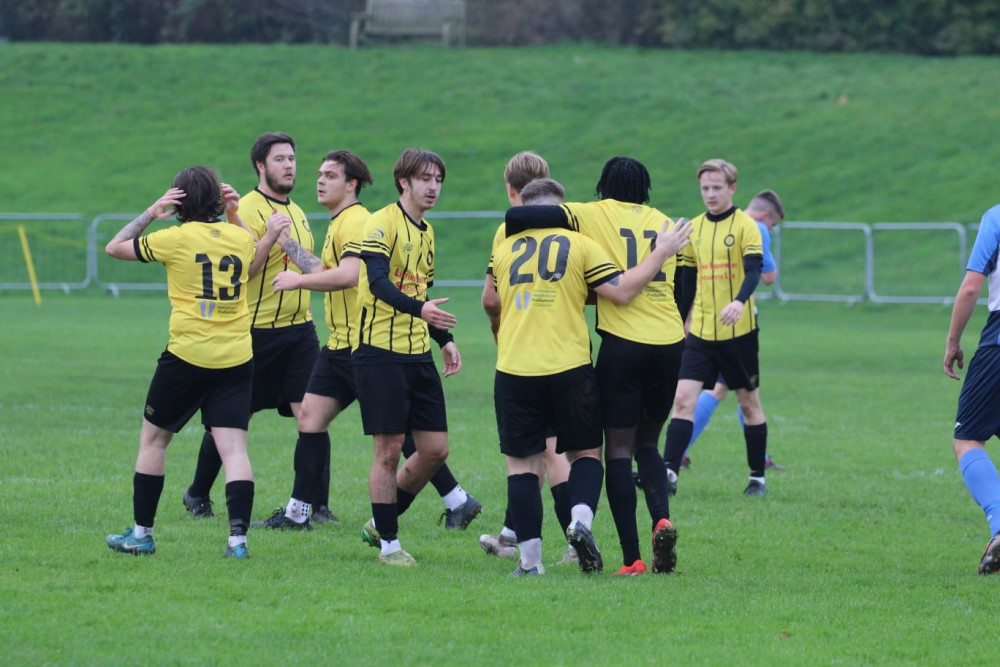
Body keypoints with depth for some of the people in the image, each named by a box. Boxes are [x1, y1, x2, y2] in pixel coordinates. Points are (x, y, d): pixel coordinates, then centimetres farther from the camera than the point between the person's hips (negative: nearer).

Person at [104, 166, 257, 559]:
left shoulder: (176, 238, -7)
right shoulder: (240, 238, 5)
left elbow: (115, 247, 6)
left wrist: (150, 214, 7)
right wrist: (234, 216, 20)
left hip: (187, 357, -3)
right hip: (237, 359, 3)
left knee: (153, 438, 13)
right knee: (234, 448, -1)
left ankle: (142, 533, 16)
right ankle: (238, 537, -13)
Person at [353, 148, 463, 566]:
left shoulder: (426, 233, 17)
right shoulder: (382, 224, -9)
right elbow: (378, 283, -23)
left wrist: (444, 339, 15)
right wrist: (419, 308, -38)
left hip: (419, 355, 8)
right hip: (380, 352, -8)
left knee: (435, 449, 5)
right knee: (389, 449, -6)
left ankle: (381, 523, 21)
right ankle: (388, 543, 4)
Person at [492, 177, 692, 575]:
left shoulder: (504, 249, 10)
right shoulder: (579, 244, 1)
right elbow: (621, 291, -7)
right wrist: (661, 253, 1)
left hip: (514, 368, 1)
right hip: (570, 368, -1)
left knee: (521, 462, 5)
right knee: (586, 452, 14)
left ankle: (529, 559, 0)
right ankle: (581, 518, -13)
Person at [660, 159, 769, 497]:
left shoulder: (745, 226, -6)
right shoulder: (693, 228, 9)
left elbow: (754, 270, -20)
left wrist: (739, 302, -38)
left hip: (738, 331, -4)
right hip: (700, 331, 4)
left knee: (748, 401, 7)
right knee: (683, 398, -10)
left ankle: (757, 477, 18)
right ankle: (668, 472, -16)